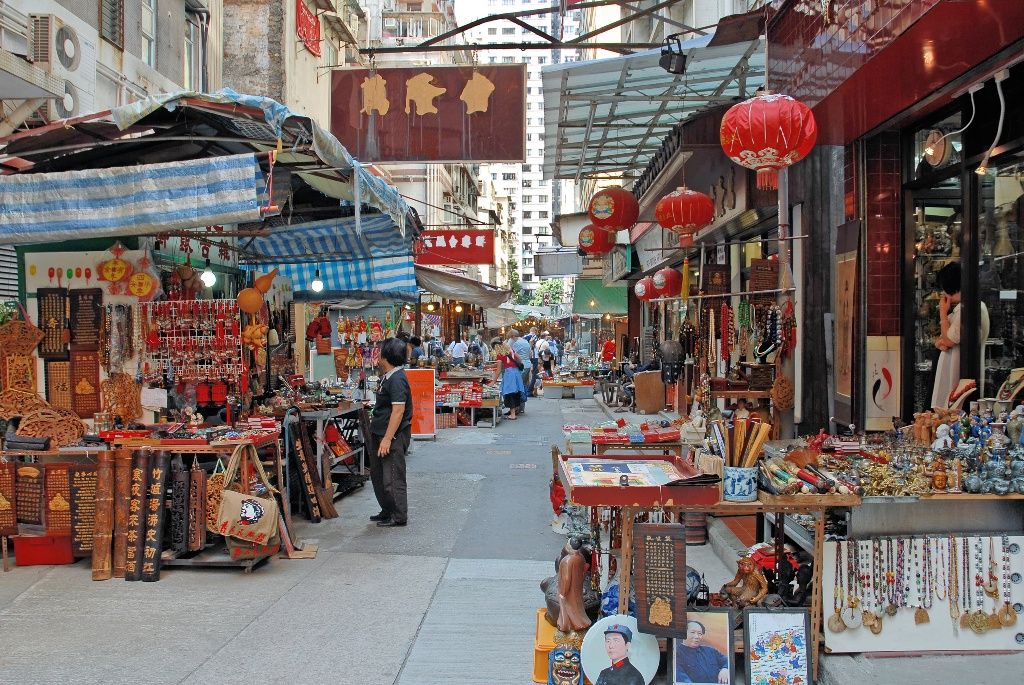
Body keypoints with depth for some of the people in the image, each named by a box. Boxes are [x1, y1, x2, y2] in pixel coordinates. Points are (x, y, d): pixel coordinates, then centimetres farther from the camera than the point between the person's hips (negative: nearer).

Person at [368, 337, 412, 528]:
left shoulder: (397, 379, -20)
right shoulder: (387, 377, 12)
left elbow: (398, 411, -25)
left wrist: (387, 439, -26)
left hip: (393, 435, -11)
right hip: (378, 433, 11)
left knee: (392, 477, -2)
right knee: (377, 474, 19)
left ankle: (399, 517, 9)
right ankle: (387, 511, 31)